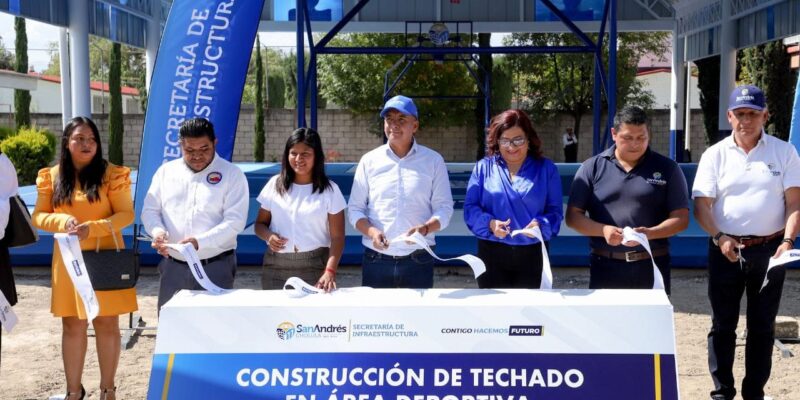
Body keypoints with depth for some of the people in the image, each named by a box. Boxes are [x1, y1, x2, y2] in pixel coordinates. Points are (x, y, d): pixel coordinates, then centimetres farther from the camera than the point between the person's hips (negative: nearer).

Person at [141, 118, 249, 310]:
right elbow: (149, 210, 13)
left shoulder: (232, 174, -2)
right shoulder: (166, 171, 11)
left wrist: (200, 242, -23)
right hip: (173, 267, 3)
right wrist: (158, 231, -11)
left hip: (215, 267, -3)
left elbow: (234, 221, -10)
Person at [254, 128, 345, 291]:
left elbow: (337, 237, -4)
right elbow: (260, 224, 14)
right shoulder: (275, 184, 8)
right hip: (276, 267, 2)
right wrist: (269, 236, -10)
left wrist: (330, 271, -18)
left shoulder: (329, 190, 0)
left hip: (314, 267, -2)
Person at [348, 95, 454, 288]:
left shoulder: (433, 160, 4)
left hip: (418, 260, 0)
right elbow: (355, 208, 6)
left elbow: (444, 208, 2)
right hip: (376, 260, 1)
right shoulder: (370, 160, 5)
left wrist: (425, 228, -18)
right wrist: (371, 231, -14)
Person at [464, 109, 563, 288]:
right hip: (492, 254, 0)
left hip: (533, 255, 0)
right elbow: (470, 207, 0)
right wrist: (489, 223, -20)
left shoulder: (546, 168, 4)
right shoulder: (483, 167, 5)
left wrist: (541, 225, -21)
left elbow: (555, 211, 1)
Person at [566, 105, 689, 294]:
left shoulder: (667, 168, 6)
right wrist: (603, 230, -14)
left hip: (652, 267, 0)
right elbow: (573, 216, 5)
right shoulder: (592, 167, 6)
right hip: (605, 267, 0)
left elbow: (681, 218, 3)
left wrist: (650, 233, -16)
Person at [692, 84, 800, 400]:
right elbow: (701, 204, -3)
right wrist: (719, 237, -18)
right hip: (726, 250, 0)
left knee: (762, 326, 9)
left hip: (769, 250, 0)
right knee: (722, 325, 5)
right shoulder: (715, 155, 1)